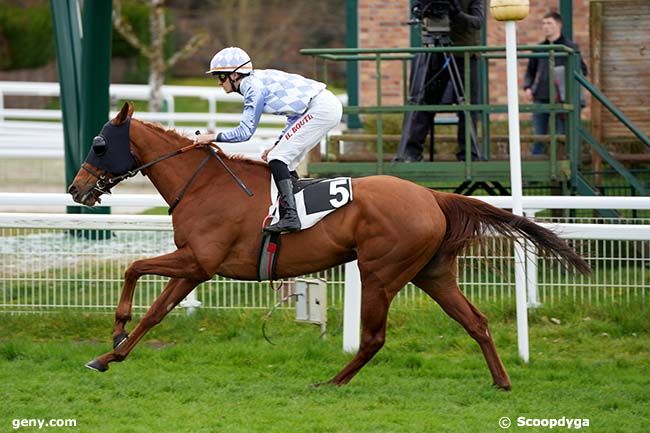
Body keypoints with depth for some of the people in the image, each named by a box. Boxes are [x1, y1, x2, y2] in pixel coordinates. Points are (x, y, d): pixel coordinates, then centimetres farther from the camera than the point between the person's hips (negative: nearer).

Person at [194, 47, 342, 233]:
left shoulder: (254, 87, -10)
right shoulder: (260, 79, 18)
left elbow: (245, 132, -13)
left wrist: (213, 137, -5)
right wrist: (279, 144, 17)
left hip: (320, 109, -10)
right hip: (331, 106, 10)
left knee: (277, 158, -12)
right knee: (286, 163, 14)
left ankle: (290, 216, -22)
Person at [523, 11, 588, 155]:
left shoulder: (569, 46, 4)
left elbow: (582, 70, 4)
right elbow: (530, 71, 21)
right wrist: (527, 87, 3)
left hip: (560, 98, -3)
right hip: (540, 97, 3)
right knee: (538, 136, 2)